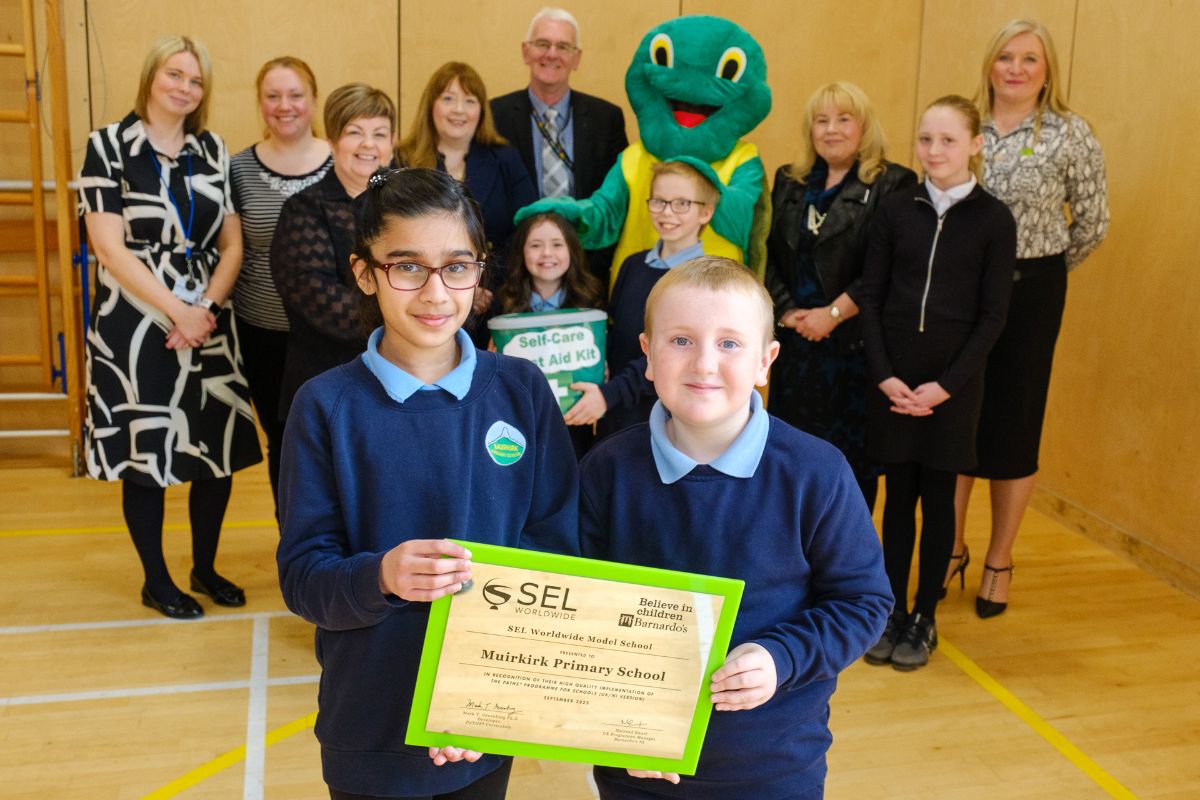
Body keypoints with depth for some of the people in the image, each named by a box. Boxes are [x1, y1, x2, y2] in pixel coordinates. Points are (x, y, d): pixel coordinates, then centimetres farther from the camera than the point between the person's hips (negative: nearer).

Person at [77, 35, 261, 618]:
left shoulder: (213, 150, 9)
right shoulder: (109, 146, -3)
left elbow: (232, 245, 6)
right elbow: (110, 248, -11)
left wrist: (205, 308, -9)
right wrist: (177, 311, -15)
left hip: (209, 323, 4)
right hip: (136, 325, -4)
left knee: (218, 450, 6)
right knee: (146, 454, 3)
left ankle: (205, 567, 25)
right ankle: (156, 581, 20)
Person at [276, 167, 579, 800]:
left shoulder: (521, 390, -6)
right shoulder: (326, 407, -9)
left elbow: (559, 546, -4)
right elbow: (302, 577, -9)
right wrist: (382, 576, -30)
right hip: (372, 731, -1)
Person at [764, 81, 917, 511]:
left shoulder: (891, 185, -4)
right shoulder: (789, 183, 13)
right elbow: (771, 255, 7)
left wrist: (833, 314, -14)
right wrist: (787, 311, -6)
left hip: (856, 342, -4)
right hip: (796, 339, 5)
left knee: (853, 451, 2)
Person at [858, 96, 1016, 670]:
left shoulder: (993, 220, -4)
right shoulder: (896, 209, 1)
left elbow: (992, 315, -4)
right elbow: (870, 296, 1)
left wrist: (946, 385, -12)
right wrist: (885, 374, -9)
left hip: (953, 382, -1)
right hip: (892, 379, 2)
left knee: (938, 499, 8)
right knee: (898, 496, 9)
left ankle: (923, 618, 21)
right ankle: (892, 611, 22)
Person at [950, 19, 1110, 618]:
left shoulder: (1071, 135, -4)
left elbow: (1092, 224, 3)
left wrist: (1042, 270, 11)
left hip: (1030, 292, -2)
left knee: (1014, 422, 6)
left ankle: (999, 562, 21)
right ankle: (951, 549, 25)